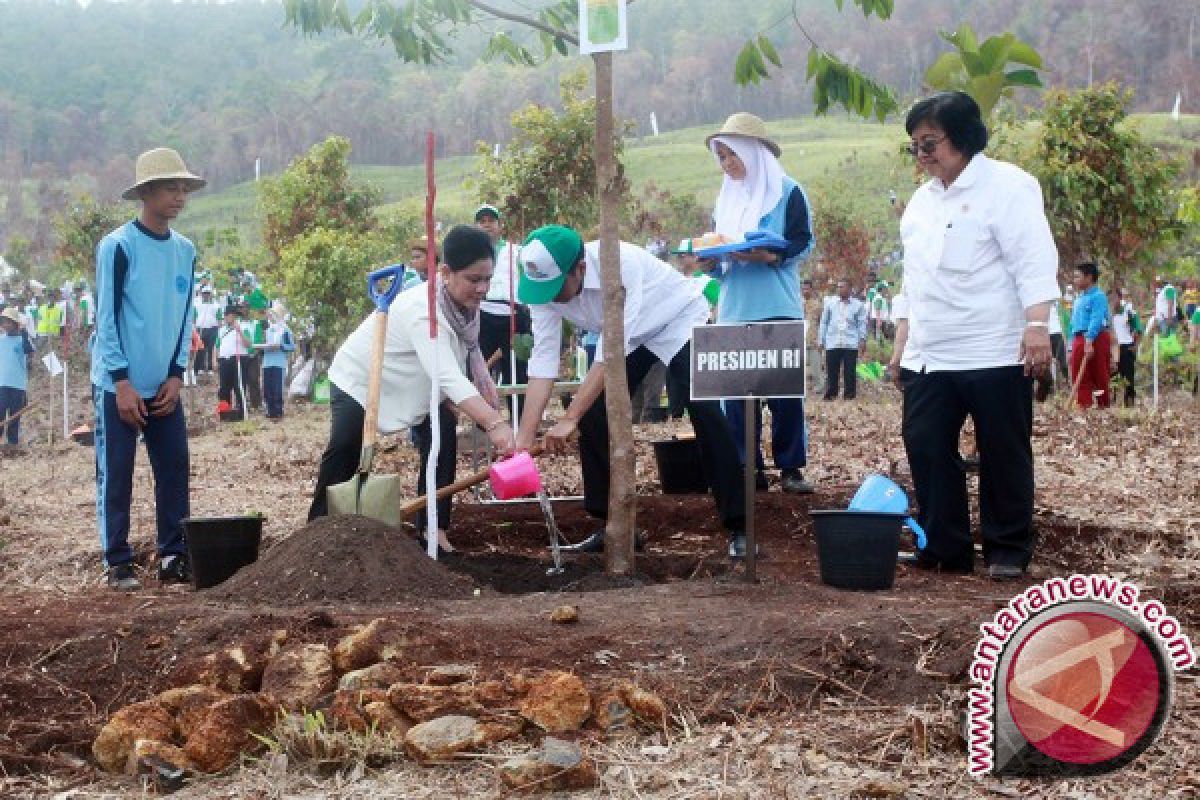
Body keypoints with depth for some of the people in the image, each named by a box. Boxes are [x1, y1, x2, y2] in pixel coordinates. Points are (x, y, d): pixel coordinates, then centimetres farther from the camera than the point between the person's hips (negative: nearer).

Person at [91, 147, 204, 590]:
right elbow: (107, 317, -11)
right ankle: (118, 562, 6)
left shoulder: (186, 251, 8)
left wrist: (176, 375, 2)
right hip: (119, 383, -5)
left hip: (164, 385, 5)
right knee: (116, 474, -1)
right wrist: (122, 381, -15)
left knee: (174, 469, 4)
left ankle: (173, 557, 13)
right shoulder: (118, 245, -10)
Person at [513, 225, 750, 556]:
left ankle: (738, 526, -12)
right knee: (592, 415, -7)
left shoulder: (619, 262, -42)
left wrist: (569, 419, -45)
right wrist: (522, 443, -27)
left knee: (705, 411, -20)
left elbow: (612, 352, -42)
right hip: (629, 336, 6)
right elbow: (543, 363, -22)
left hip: (679, 319, -6)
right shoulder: (545, 288, -23)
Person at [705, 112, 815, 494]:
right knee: (735, 391, 2)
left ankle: (791, 467, 2)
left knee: (784, 391, -4)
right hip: (734, 310, 5)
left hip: (777, 308, -5)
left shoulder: (788, 192, -1)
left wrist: (766, 256, -23)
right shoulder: (726, 198, 17)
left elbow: (803, 242, -8)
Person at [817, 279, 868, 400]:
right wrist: (820, 340, 8)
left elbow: (862, 324, 8)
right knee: (831, 372, 1)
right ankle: (830, 395, 8)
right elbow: (824, 322, 12)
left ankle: (849, 395, 8)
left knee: (850, 372, 0)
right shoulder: (830, 302, 10)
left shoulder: (858, 305, 8)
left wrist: (863, 339, -4)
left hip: (850, 344, -1)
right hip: (832, 344, 1)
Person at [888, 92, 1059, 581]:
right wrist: (902, 340, 20)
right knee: (927, 449, 3)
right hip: (927, 358, 7)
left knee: (1003, 455, 2)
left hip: (995, 354, -7)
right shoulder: (922, 199, 17)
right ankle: (944, 548, 12)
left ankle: (1008, 551, 13)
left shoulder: (1004, 186, -5)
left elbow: (1034, 261, -13)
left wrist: (1037, 325, -23)